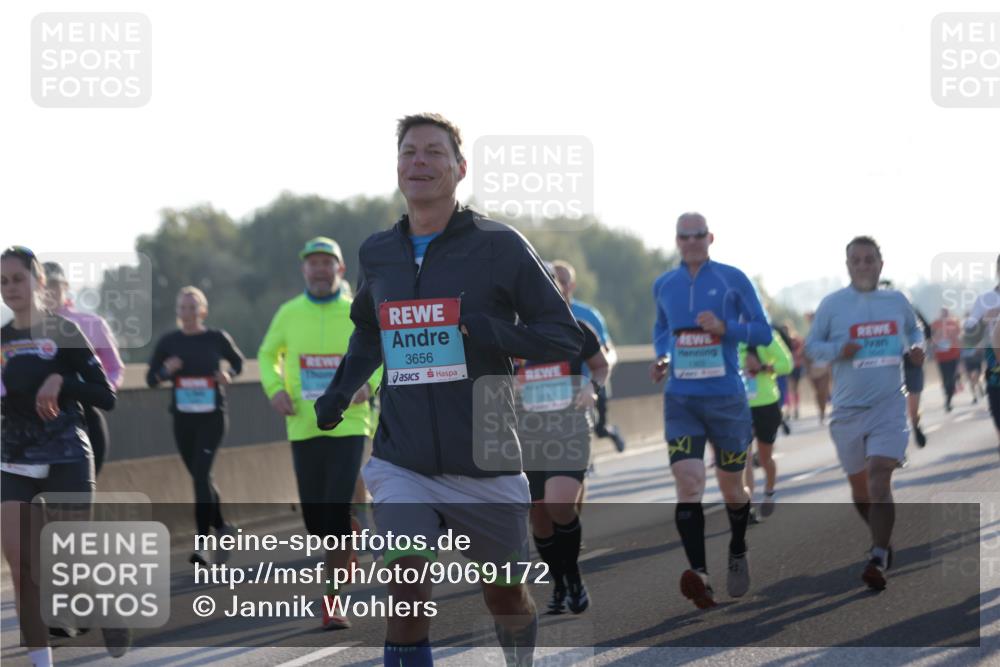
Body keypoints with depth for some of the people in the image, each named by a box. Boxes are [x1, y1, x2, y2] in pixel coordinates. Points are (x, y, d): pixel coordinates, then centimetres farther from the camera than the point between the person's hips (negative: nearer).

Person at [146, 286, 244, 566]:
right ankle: (222, 528, 36)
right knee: (201, 478, 14)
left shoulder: (216, 338, -3)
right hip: (183, 419, 3)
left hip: (212, 418, -3)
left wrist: (228, 374, -7)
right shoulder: (168, 342, 1)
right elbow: (150, 378, 5)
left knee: (201, 475, -16)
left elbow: (238, 361, 14)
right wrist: (165, 371, -16)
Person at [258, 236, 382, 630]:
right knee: (314, 516, 5)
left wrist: (370, 383, -11)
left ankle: (332, 601, -7)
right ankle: (346, 557, 38)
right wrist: (275, 389, -1)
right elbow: (268, 355, 19)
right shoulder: (288, 314, 4)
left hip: (349, 424, -3)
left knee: (338, 510, -13)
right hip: (303, 428, 3)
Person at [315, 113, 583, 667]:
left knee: (504, 596, 13)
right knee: (408, 590, -17)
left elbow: (566, 336, -7)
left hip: (486, 465, -2)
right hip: (403, 464, 2)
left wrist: (486, 331, -22)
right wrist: (339, 392, 16)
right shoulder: (376, 254, 7)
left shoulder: (498, 246, -6)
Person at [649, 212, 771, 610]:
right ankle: (700, 576, -25)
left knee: (731, 489, 10)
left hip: (726, 398, -1)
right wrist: (661, 358, 5)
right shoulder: (664, 286, 9)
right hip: (681, 400, 1)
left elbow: (763, 332, -1)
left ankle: (738, 554, 38)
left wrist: (724, 327, -18)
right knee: (688, 482, -17)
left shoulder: (732, 280, -2)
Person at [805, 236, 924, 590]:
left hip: (889, 405, -1)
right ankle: (882, 540, 36)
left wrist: (916, 348, 1)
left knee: (879, 479, -18)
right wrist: (838, 351, -15)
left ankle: (878, 559, -20)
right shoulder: (832, 304, -1)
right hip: (848, 410, 1)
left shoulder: (896, 301, 6)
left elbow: (914, 329, 23)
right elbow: (811, 345, 5)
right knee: (859, 486, 11)